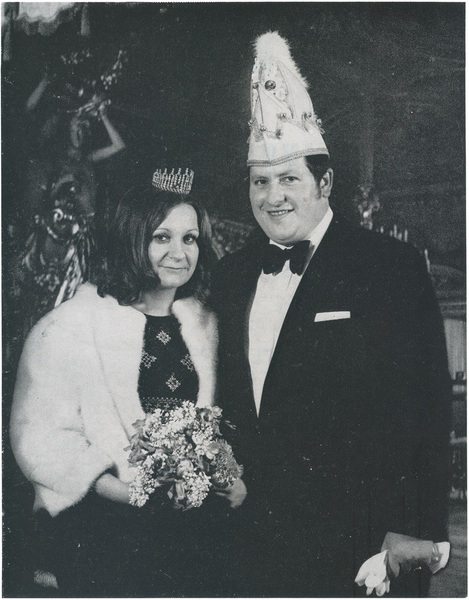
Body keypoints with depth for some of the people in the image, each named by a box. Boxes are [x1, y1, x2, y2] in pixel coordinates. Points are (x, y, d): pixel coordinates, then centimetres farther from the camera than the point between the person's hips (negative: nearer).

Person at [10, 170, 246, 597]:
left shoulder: (203, 323, 9)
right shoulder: (70, 328, -8)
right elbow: (38, 438, -13)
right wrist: (127, 491, -21)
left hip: (192, 527, 5)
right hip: (98, 533, -4)